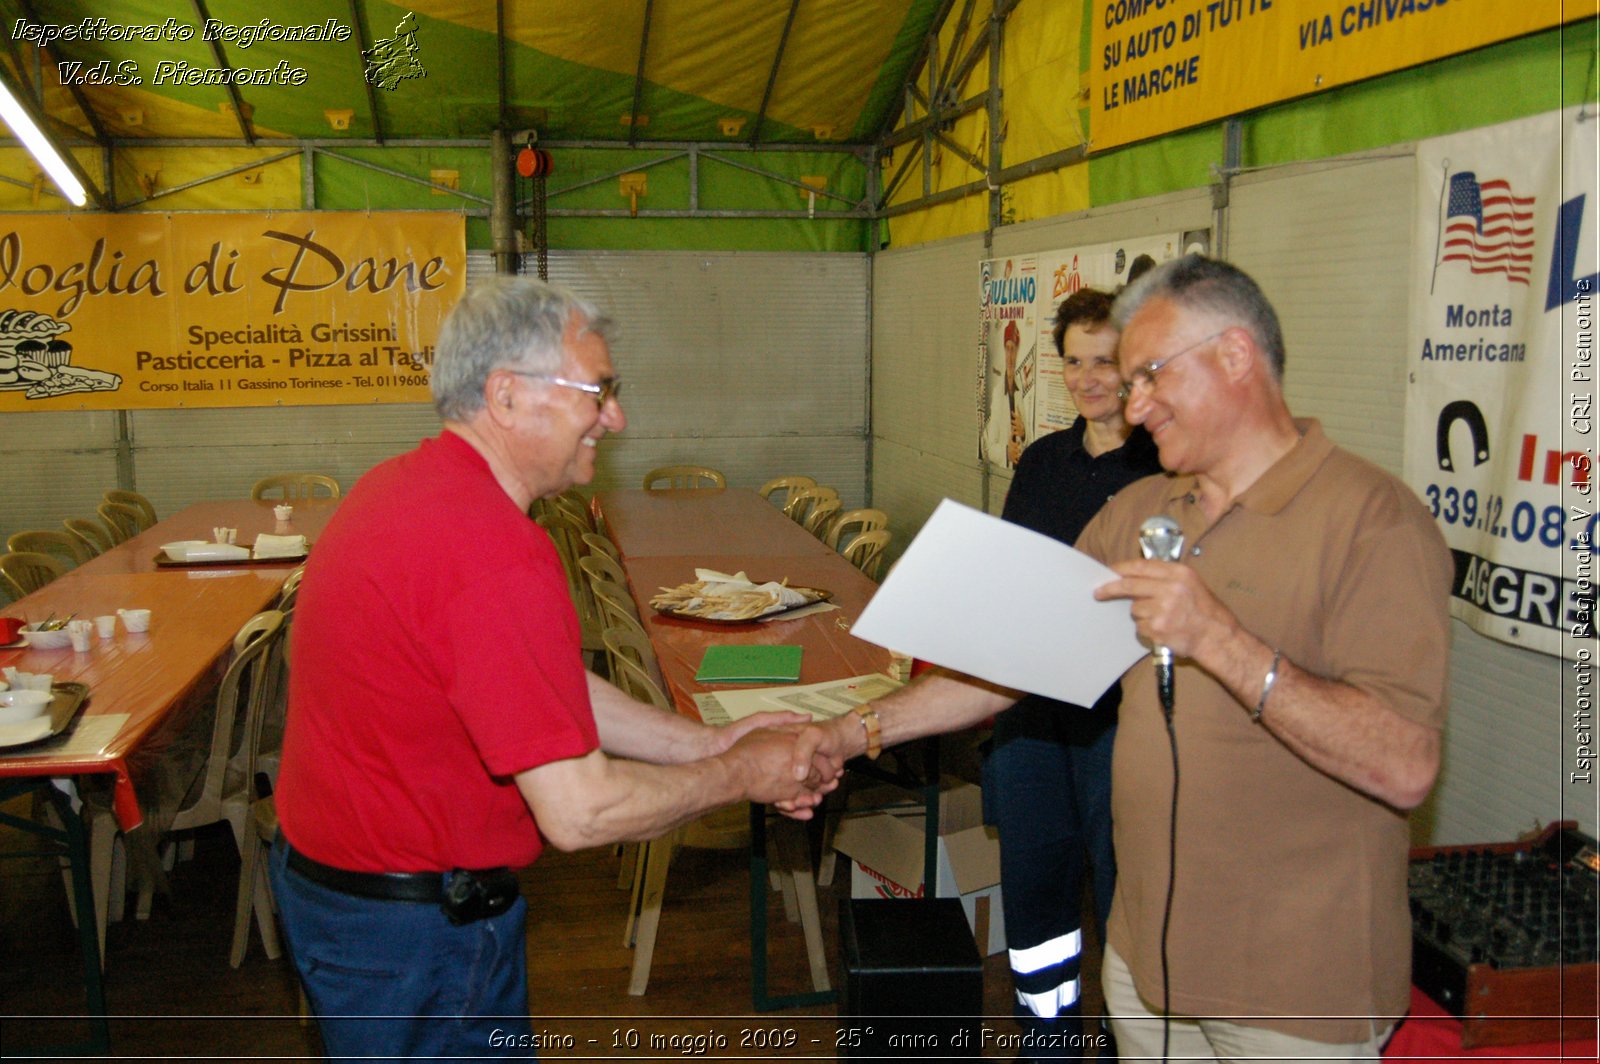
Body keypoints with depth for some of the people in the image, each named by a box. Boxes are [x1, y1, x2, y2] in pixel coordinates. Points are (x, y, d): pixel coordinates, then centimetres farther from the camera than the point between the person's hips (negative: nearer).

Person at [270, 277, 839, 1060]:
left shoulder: (406, 486, 4)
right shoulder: (496, 555, -29)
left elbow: (556, 692, 9)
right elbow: (578, 810, -28)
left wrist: (712, 745, 6)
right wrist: (742, 776, -12)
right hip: (413, 931, -10)